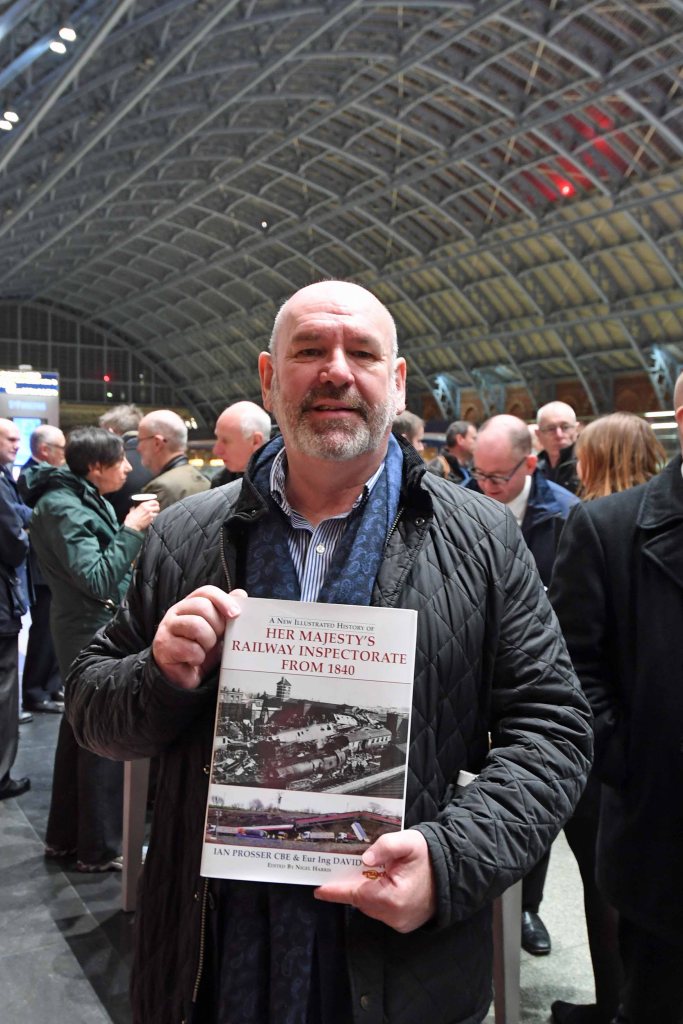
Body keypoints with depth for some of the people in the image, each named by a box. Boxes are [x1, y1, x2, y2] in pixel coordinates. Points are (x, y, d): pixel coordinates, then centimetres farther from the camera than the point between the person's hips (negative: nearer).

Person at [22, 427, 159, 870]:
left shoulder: (89, 500, 11)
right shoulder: (63, 507, -18)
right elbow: (97, 581, -25)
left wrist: (132, 530, 0)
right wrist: (131, 530, -22)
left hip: (94, 628, 10)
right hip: (90, 631, -10)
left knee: (80, 731, 18)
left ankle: (65, 836, 32)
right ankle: (101, 848, 12)